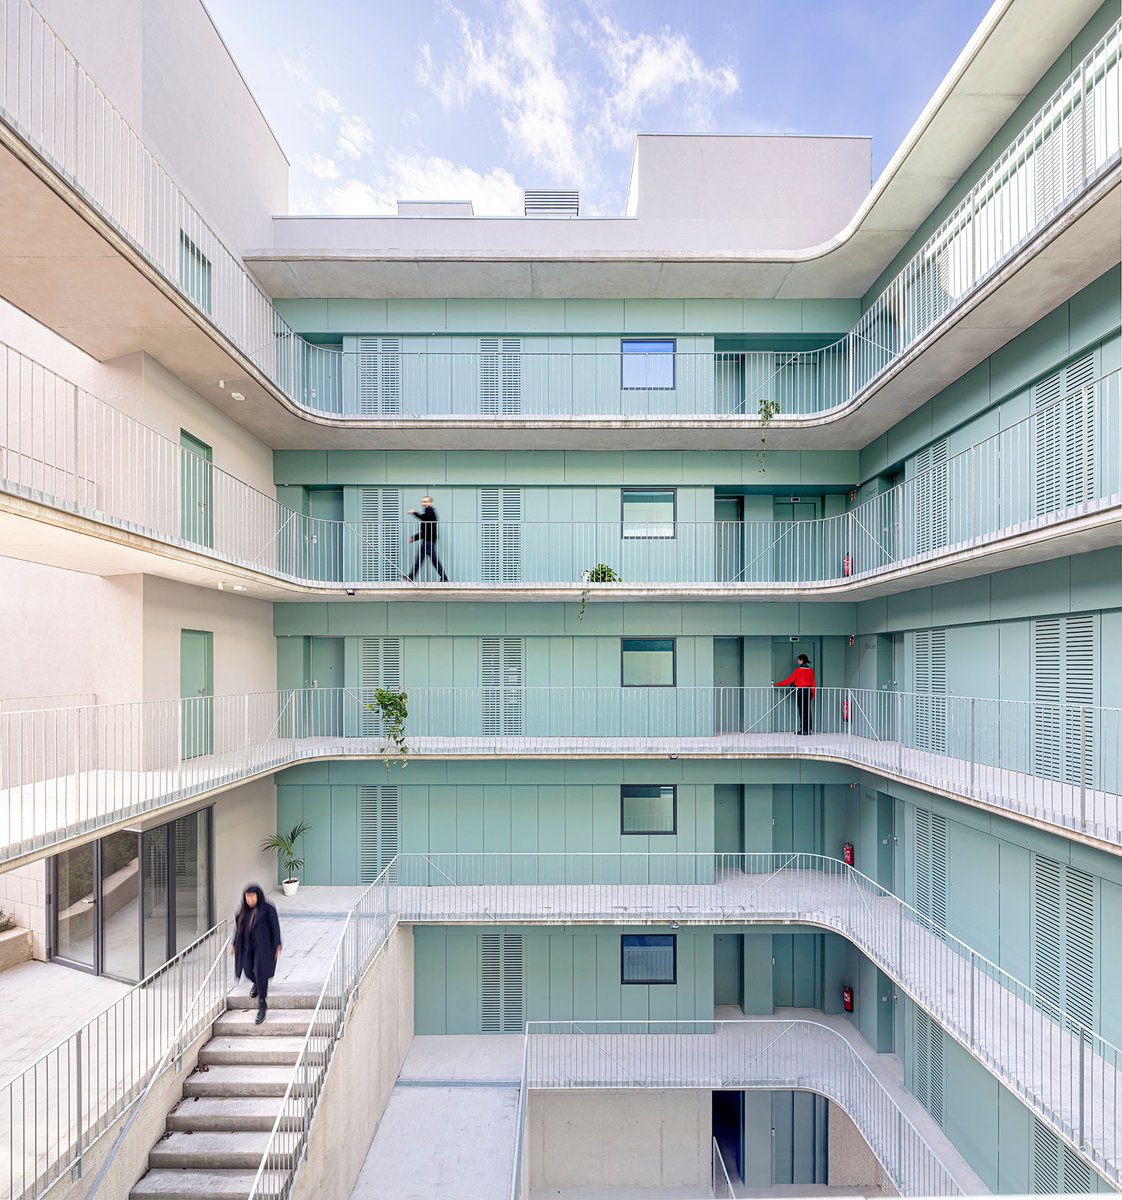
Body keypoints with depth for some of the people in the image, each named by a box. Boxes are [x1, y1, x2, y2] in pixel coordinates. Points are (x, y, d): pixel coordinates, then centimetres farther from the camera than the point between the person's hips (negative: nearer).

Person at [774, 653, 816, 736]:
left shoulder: (798, 670, -11)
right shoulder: (811, 670, 5)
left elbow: (790, 679, -10)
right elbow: (812, 682, 7)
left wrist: (778, 684, -5)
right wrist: (813, 693, 16)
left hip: (800, 691, -5)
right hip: (808, 691, 5)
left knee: (802, 711, -1)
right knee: (807, 710, 7)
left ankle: (803, 730, -1)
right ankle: (808, 730, 9)